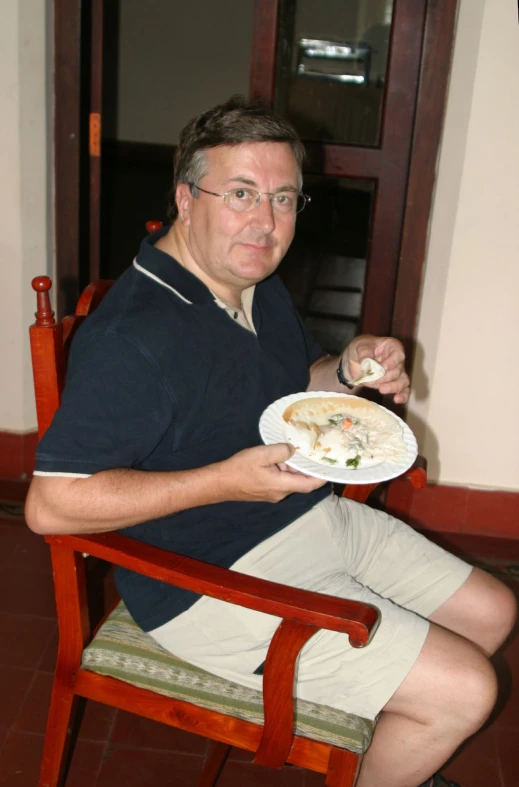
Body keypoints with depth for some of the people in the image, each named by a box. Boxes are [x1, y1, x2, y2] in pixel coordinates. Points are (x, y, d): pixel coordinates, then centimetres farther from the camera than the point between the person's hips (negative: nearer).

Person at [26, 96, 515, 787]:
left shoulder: (260, 284, 5)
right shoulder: (131, 336, -26)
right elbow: (51, 503, -27)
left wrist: (348, 370, -3)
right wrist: (227, 480, -30)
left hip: (312, 516, 10)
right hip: (214, 579, -9)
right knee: (463, 691, -11)